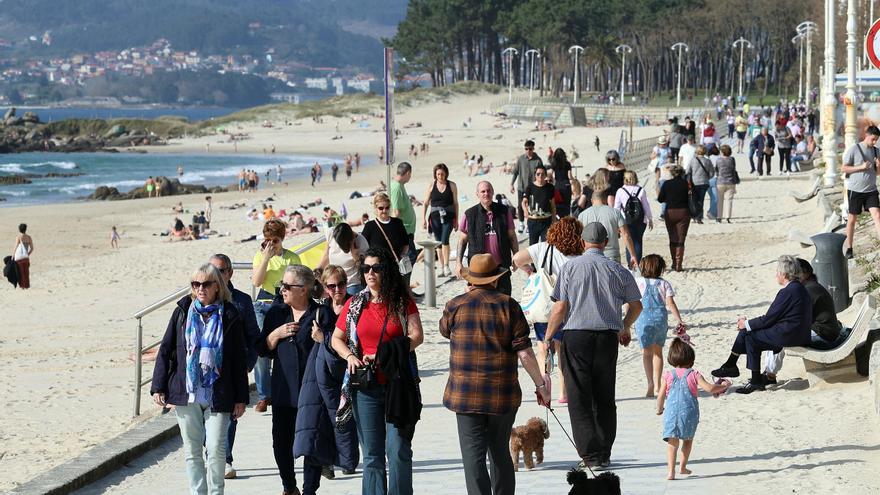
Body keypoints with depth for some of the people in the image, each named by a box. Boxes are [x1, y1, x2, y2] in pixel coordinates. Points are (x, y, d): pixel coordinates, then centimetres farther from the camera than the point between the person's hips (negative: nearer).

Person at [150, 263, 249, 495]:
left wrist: (240, 398, 0)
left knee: (216, 448, -5)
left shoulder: (229, 316, 0)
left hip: (218, 395, -2)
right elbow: (165, 350, 7)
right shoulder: (183, 312, 5)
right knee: (192, 450, 7)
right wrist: (158, 387, -1)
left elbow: (239, 359, 2)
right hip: (186, 393, 2)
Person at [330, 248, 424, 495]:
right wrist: (350, 357, -5)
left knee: (398, 450, -7)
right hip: (366, 387, 2)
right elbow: (336, 339, 16)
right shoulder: (354, 305, 9)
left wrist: (383, 356, -16)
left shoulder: (403, 303, 3)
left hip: (398, 385, -2)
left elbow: (416, 336, -8)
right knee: (372, 454, 3)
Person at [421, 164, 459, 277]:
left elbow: (455, 203, 7)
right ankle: (441, 267, 12)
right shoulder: (431, 186, 4)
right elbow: (425, 203, 7)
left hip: (448, 217, -2)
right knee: (438, 242, 5)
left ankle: (446, 266, -14)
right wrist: (423, 219, 0)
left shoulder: (452, 186, 2)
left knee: (445, 239, -18)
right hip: (435, 216, 2)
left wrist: (456, 220, 6)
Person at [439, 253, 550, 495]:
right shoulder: (509, 305, -3)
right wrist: (540, 385, 1)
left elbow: (445, 330, 21)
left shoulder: (456, 305, -2)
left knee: (473, 455, -3)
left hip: (466, 393, -1)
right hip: (503, 393, 1)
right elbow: (524, 351, -7)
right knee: (500, 453, 16)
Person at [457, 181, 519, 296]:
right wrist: (459, 262, -1)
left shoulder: (504, 212, 4)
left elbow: (512, 237, 10)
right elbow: (463, 240, 6)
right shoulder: (469, 214, 1)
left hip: (501, 264, 1)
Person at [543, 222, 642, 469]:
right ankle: (604, 455, 14)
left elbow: (560, 308, -7)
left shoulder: (570, 267, -3)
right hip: (607, 337, 2)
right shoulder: (617, 270, 4)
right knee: (605, 398, 13)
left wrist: (548, 337, 5)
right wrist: (624, 328, 31)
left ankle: (591, 455, -5)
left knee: (579, 399, 2)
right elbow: (636, 305, 11)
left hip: (576, 336, -2)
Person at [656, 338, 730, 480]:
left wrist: (659, 409, 23)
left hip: (671, 411, 0)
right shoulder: (694, 375, -1)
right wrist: (723, 386, 10)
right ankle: (683, 466, 28)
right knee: (688, 439, 21)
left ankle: (671, 470, -14)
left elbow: (661, 396, 5)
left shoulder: (668, 376, 4)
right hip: (689, 412, 0)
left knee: (672, 442, 0)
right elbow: (709, 388, -8)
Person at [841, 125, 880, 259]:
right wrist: (861, 167, -18)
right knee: (852, 219, 6)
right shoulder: (854, 150, -7)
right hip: (855, 190, -3)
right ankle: (849, 249, 18)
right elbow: (843, 168, -7)